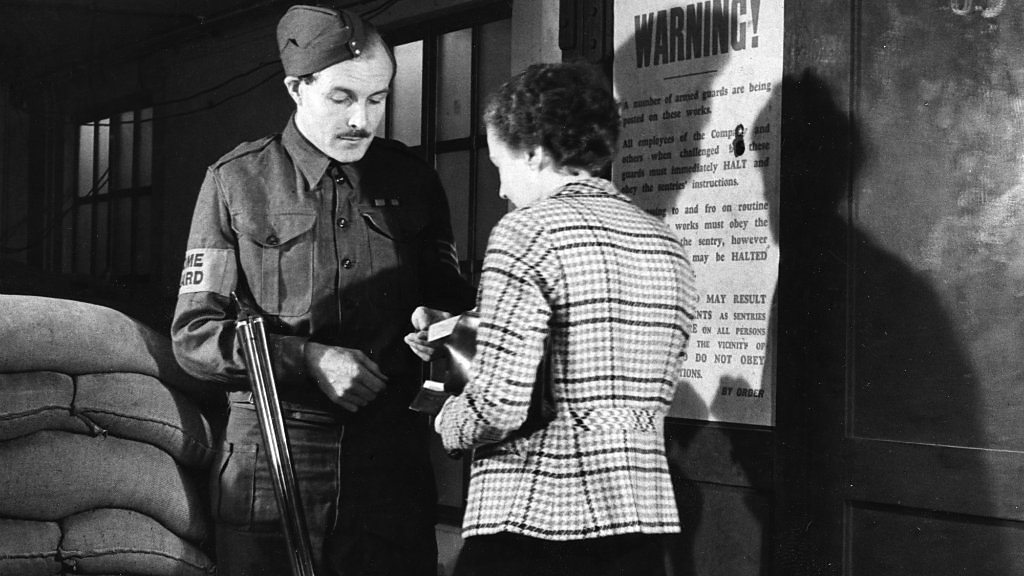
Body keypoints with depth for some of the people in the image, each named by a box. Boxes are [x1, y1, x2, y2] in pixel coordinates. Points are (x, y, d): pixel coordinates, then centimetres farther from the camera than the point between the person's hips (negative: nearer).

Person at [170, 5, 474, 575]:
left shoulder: (412, 179, 9)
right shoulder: (236, 181, 1)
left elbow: (452, 293, 18)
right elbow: (194, 333, -1)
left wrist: (438, 319, -7)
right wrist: (308, 358, -14)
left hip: (392, 456, 2)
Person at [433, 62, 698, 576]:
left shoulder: (530, 232, -10)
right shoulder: (667, 246, 11)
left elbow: (499, 408, -18)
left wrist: (447, 423, 5)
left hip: (533, 521, -7)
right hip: (645, 519, 7)